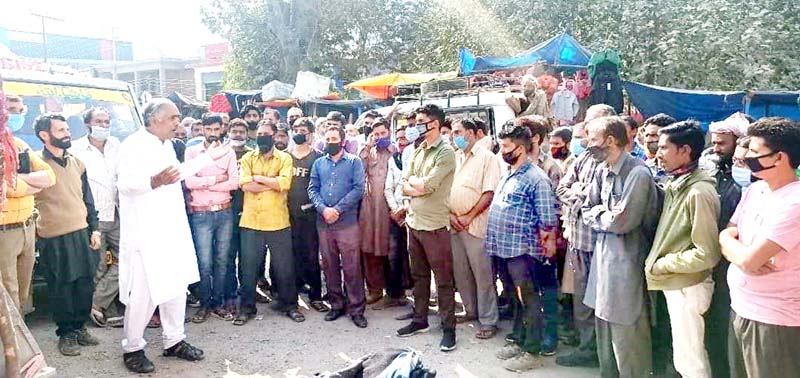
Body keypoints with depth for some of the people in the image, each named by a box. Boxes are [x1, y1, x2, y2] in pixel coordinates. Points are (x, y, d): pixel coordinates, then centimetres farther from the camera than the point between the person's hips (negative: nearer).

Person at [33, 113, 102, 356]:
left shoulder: (76, 163, 12)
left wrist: (94, 229, 14)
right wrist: (34, 226, -7)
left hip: (82, 233, 5)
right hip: (54, 238, -5)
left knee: (85, 283, 8)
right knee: (61, 287, 3)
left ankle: (79, 327, 24)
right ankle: (66, 333, 16)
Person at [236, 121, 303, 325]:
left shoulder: (285, 158, 3)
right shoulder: (247, 158, 6)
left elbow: (284, 183, -15)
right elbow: (245, 184, -11)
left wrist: (259, 178, -9)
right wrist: (274, 183, -11)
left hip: (278, 222, -1)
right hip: (251, 221, 1)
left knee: (284, 266, 8)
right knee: (249, 266, 7)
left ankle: (288, 304, 23)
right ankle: (246, 307, 21)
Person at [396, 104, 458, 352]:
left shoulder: (445, 153, -12)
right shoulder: (419, 151, 12)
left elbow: (426, 185, -20)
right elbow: (405, 187, 9)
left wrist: (412, 180, -2)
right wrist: (418, 186, -10)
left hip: (435, 226, -8)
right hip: (414, 222, 8)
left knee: (443, 279, 2)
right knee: (419, 275, 18)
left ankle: (448, 328, 12)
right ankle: (420, 320, 31)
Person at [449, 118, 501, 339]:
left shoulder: (487, 158, -5)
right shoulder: (454, 158, 14)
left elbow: (489, 193, -12)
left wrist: (468, 217, -13)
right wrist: (450, 214, -1)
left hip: (476, 225, -6)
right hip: (454, 225, 6)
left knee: (483, 274, -1)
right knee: (460, 272, 14)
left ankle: (488, 321, 9)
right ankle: (471, 311, 30)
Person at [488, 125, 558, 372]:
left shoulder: (536, 178, -13)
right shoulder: (507, 176, 13)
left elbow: (548, 219, -14)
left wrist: (546, 246, -14)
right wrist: (494, 241, 18)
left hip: (522, 251, -8)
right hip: (502, 249, 8)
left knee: (529, 302, 3)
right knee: (515, 300, 19)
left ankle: (531, 352, 12)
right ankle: (516, 340, 31)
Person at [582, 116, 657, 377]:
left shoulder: (638, 173, -18)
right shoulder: (602, 170, 7)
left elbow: (622, 221, -22)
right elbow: (587, 211, 11)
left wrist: (599, 215, -4)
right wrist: (606, 216, -7)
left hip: (626, 260, -8)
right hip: (603, 254, 8)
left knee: (626, 335, 2)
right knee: (605, 330, 20)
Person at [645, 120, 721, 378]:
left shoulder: (699, 192, -21)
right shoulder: (674, 185, 4)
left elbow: (707, 255, -22)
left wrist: (661, 264, -14)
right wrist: (656, 259, 2)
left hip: (687, 287, -8)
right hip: (674, 284, 8)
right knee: (684, 357, 20)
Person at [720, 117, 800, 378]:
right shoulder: (754, 190, 5)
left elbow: (749, 259, -24)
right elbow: (725, 237, 8)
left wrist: (729, 241, -4)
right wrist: (744, 253, -14)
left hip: (775, 320, -7)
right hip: (740, 308, 7)